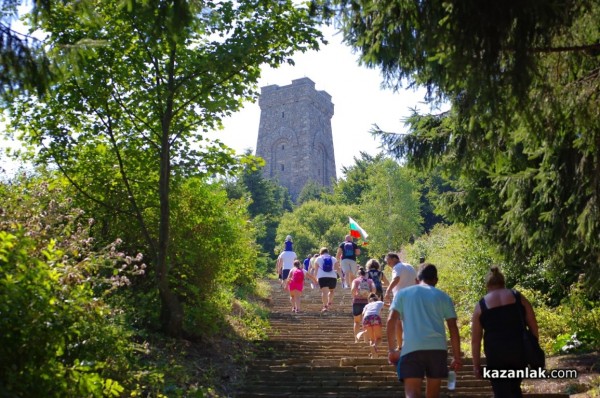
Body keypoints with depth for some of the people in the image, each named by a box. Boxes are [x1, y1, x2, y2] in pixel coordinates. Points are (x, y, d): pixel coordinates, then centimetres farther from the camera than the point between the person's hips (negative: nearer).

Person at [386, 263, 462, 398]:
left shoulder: (403, 293, 14)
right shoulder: (443, 296, 15)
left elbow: (391, 321, 3)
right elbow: (453, 328, 9)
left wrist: (391, 350, 7)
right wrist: (457, 357, 13)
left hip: (412, 348, -2)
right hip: (438, 347, 2)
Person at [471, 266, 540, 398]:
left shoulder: (481, 305, 4)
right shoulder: (518, 297, 7)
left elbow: (475, 340, 1)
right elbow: (533, 326, 5)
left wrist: (476, 365, 6)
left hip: (495, 354, -2)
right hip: (519, 350, 2)